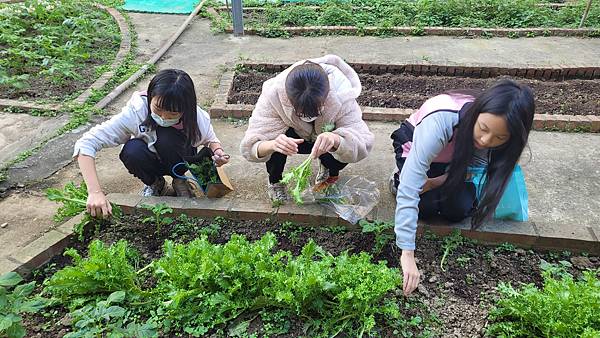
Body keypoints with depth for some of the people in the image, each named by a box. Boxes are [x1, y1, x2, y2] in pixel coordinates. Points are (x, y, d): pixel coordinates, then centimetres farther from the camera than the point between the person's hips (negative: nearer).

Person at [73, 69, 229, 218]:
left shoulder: (197, 118, -28)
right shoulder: (134, 113, -33)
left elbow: (210, 139, -5)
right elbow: (85, 144, -34)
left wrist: (217, 151, -30)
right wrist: (95, 192, -43)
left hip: (179, 160, 0)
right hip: (151, 160, 0)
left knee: (166, 138, -34)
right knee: (132, 151, -34)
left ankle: (179, 181, -2)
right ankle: (155, 184, -1)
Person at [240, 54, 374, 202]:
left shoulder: (341, 96, -36)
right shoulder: (273, 94, -36)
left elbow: (365, 143, -40)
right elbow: (249, 147, -37)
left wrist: (335, 139, -61)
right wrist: (272, 145, -61)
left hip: (325, 135, 1)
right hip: (293, 136, 0)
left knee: (345, 148, -32)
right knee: (274, 140, -34)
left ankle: (330, 170, 7)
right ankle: (274, 181, 0)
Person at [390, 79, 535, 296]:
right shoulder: (441, 121, -44)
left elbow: (474, 164, -11)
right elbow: (410, 188, -47)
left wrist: (440, 180, -30)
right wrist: (407, 253, -49)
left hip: (453, 159, 4)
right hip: (414, 146, -3)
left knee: (458, 210, -16)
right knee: (427, 205, -22)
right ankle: (398, 179, 8)